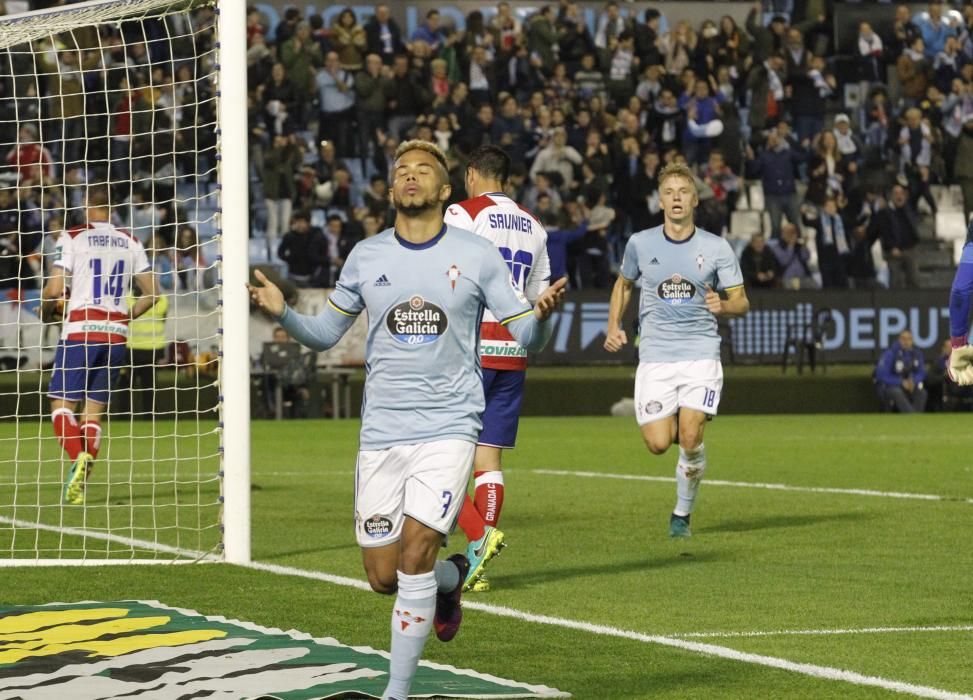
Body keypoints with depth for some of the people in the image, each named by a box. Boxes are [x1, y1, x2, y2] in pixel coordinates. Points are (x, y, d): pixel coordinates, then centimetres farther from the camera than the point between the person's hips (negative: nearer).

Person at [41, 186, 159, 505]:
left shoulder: (72, 238, -3)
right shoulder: (130, 242, 10)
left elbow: (54, 289, -10)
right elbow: (151, 292, 9)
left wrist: (46, 309, 11)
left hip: (80, 331, -4)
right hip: (116, 334, 4)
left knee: (62, 402, 1)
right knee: (93, 410, 8)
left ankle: (78, 458, -26)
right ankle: (79, 484, -1)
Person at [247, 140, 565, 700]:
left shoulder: (477, 255, -1)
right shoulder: (366, 257, 6)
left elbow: (526, 336, 1)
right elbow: (325, 334, 15)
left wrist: (543, 313, -22)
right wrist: (282, 313, -5)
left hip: (449, 428, -3)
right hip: (382, 432, 3)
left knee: (414, 556, -16)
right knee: (383, 576, 2)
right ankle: (451, 577, 37)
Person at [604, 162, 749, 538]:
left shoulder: (716, 248, -1)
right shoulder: (640, 244, 3)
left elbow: (742, 302, 3)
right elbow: (623, 284, 21)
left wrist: (723, 306, -19)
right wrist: (614, 326, 7)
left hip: (701, 355, -1)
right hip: (655, 356, 1)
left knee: (690, 438, -14)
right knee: (658, 443, -7)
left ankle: (682, 513, 7)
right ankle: (678, 424, 31)